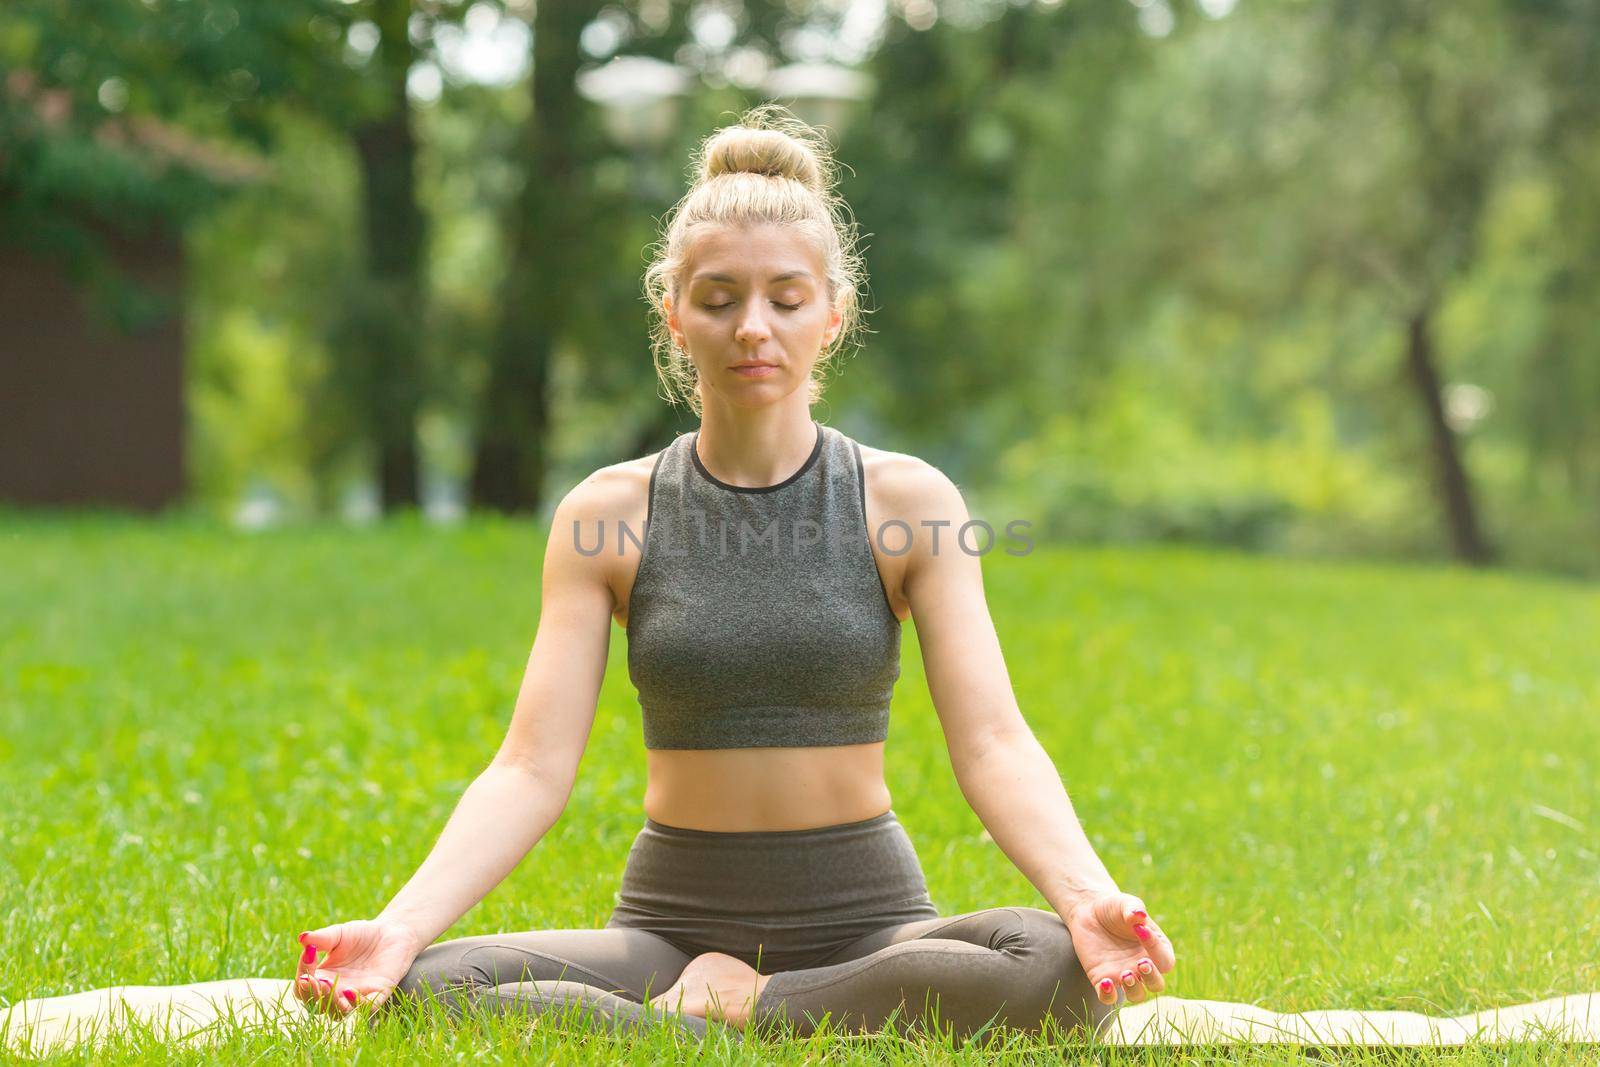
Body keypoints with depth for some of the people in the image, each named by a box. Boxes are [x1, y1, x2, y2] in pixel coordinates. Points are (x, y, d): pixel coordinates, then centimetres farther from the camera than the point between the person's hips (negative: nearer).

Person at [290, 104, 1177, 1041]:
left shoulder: (907, 502, 0)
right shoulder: (610, 513, 1)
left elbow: (993, 744, -9)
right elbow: (533, 770, -6)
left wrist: (1087, 896, -29)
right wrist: (400, 925, -23)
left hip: (865, 920, 0)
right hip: (673, 919, 0)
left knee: (1056, 969, -33)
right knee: (423, 987, -27)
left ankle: (726, 1009, -18)